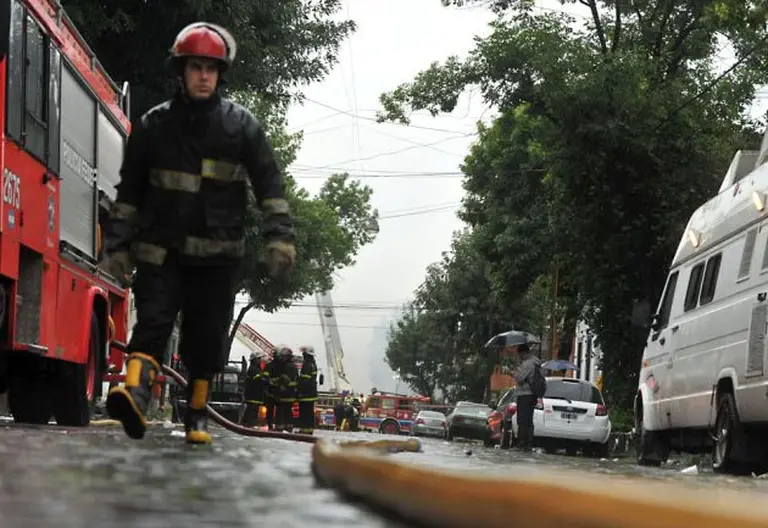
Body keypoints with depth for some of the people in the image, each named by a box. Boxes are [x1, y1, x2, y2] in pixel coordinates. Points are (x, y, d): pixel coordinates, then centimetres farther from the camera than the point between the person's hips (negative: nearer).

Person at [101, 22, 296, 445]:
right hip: (161, 250, 0)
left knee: (207, 337, 3)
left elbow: (270, 185, 1)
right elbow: (129, 191, 9)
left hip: (218, 255, 0)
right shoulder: (153, 125, 5)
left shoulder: (241, 126, 4)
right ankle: (135, 395, -34)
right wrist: (117, 246, 4)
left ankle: (197, 415, 15)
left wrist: (280, 237, -10)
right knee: (153, 320, -16)